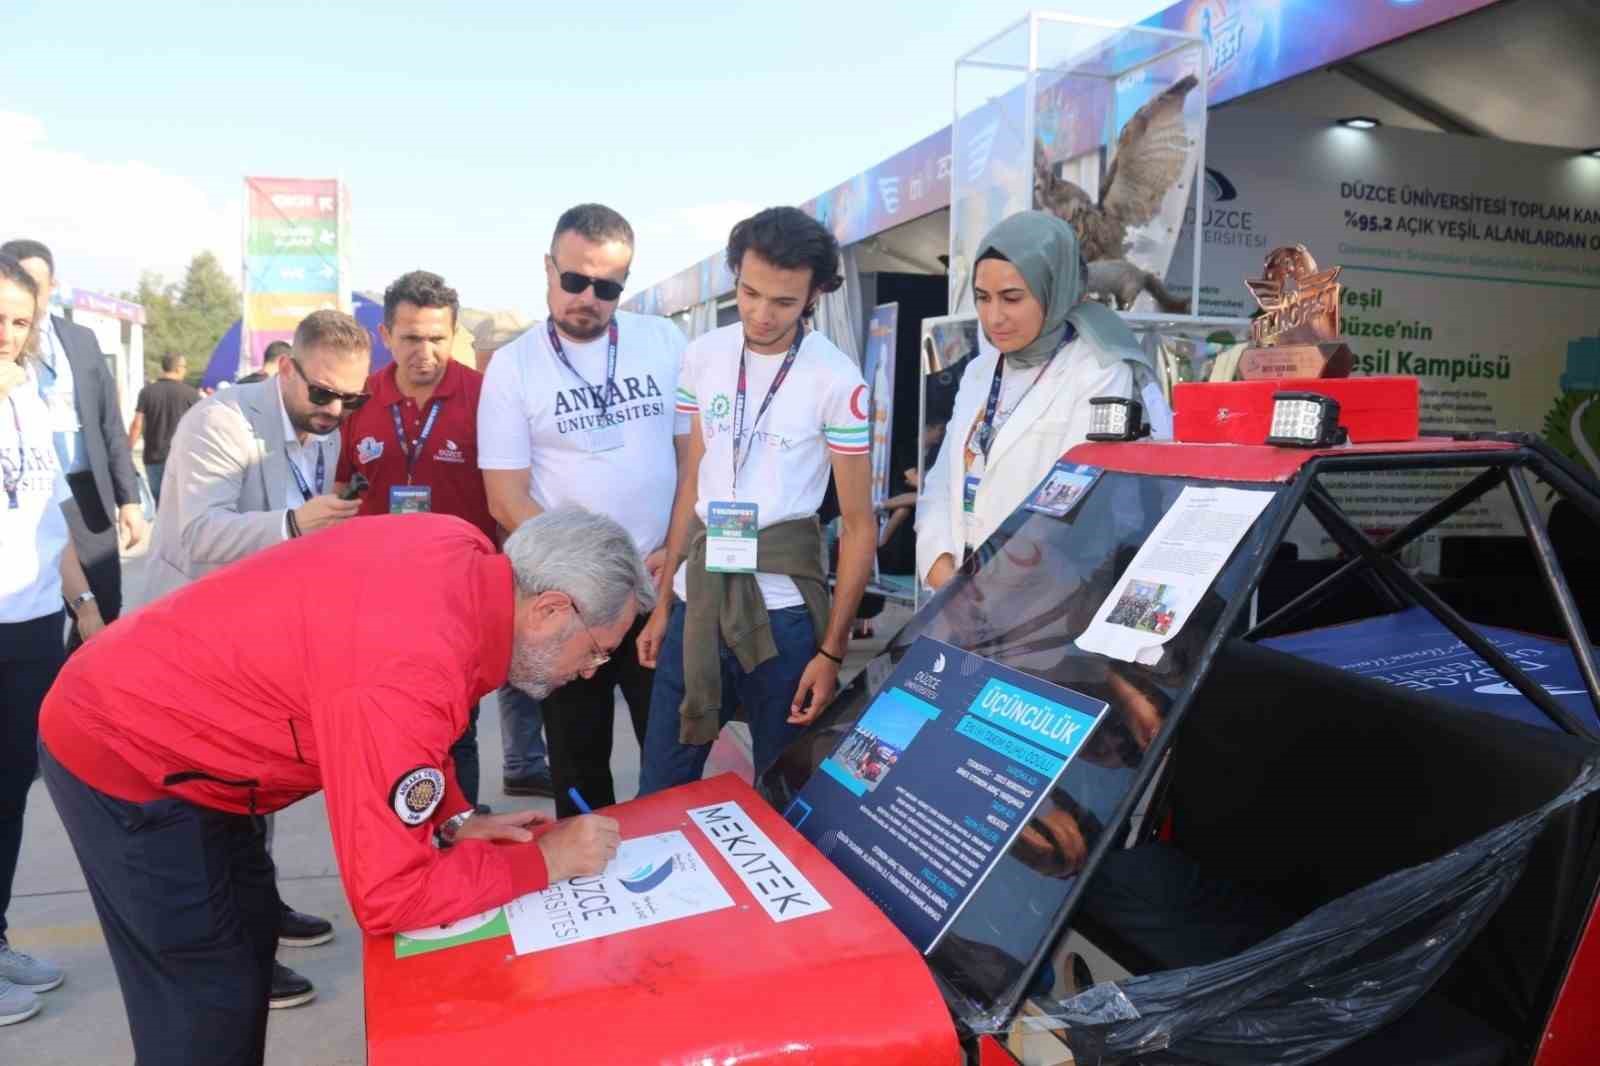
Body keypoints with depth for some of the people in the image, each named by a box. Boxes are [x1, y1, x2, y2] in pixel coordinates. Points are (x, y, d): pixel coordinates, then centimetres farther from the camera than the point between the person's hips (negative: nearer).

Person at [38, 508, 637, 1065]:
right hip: (120, 750, -9)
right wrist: (544, 859, -21)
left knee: (250, 925, 21)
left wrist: (453, 820, -2)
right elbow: (387, 898, -31)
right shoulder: (411, 674, -36)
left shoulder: (467, 557, -10)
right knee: (208, 1000, 2)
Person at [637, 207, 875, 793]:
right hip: (697, 593, 4)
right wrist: (662, 603, 10)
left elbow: (858, 525, -6)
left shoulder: (837, 380, -11)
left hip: (782, 606, -4)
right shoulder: (702, 355, 3)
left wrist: (832, 651, -8)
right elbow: (691, 483, 11)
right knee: (660, 791, 12)